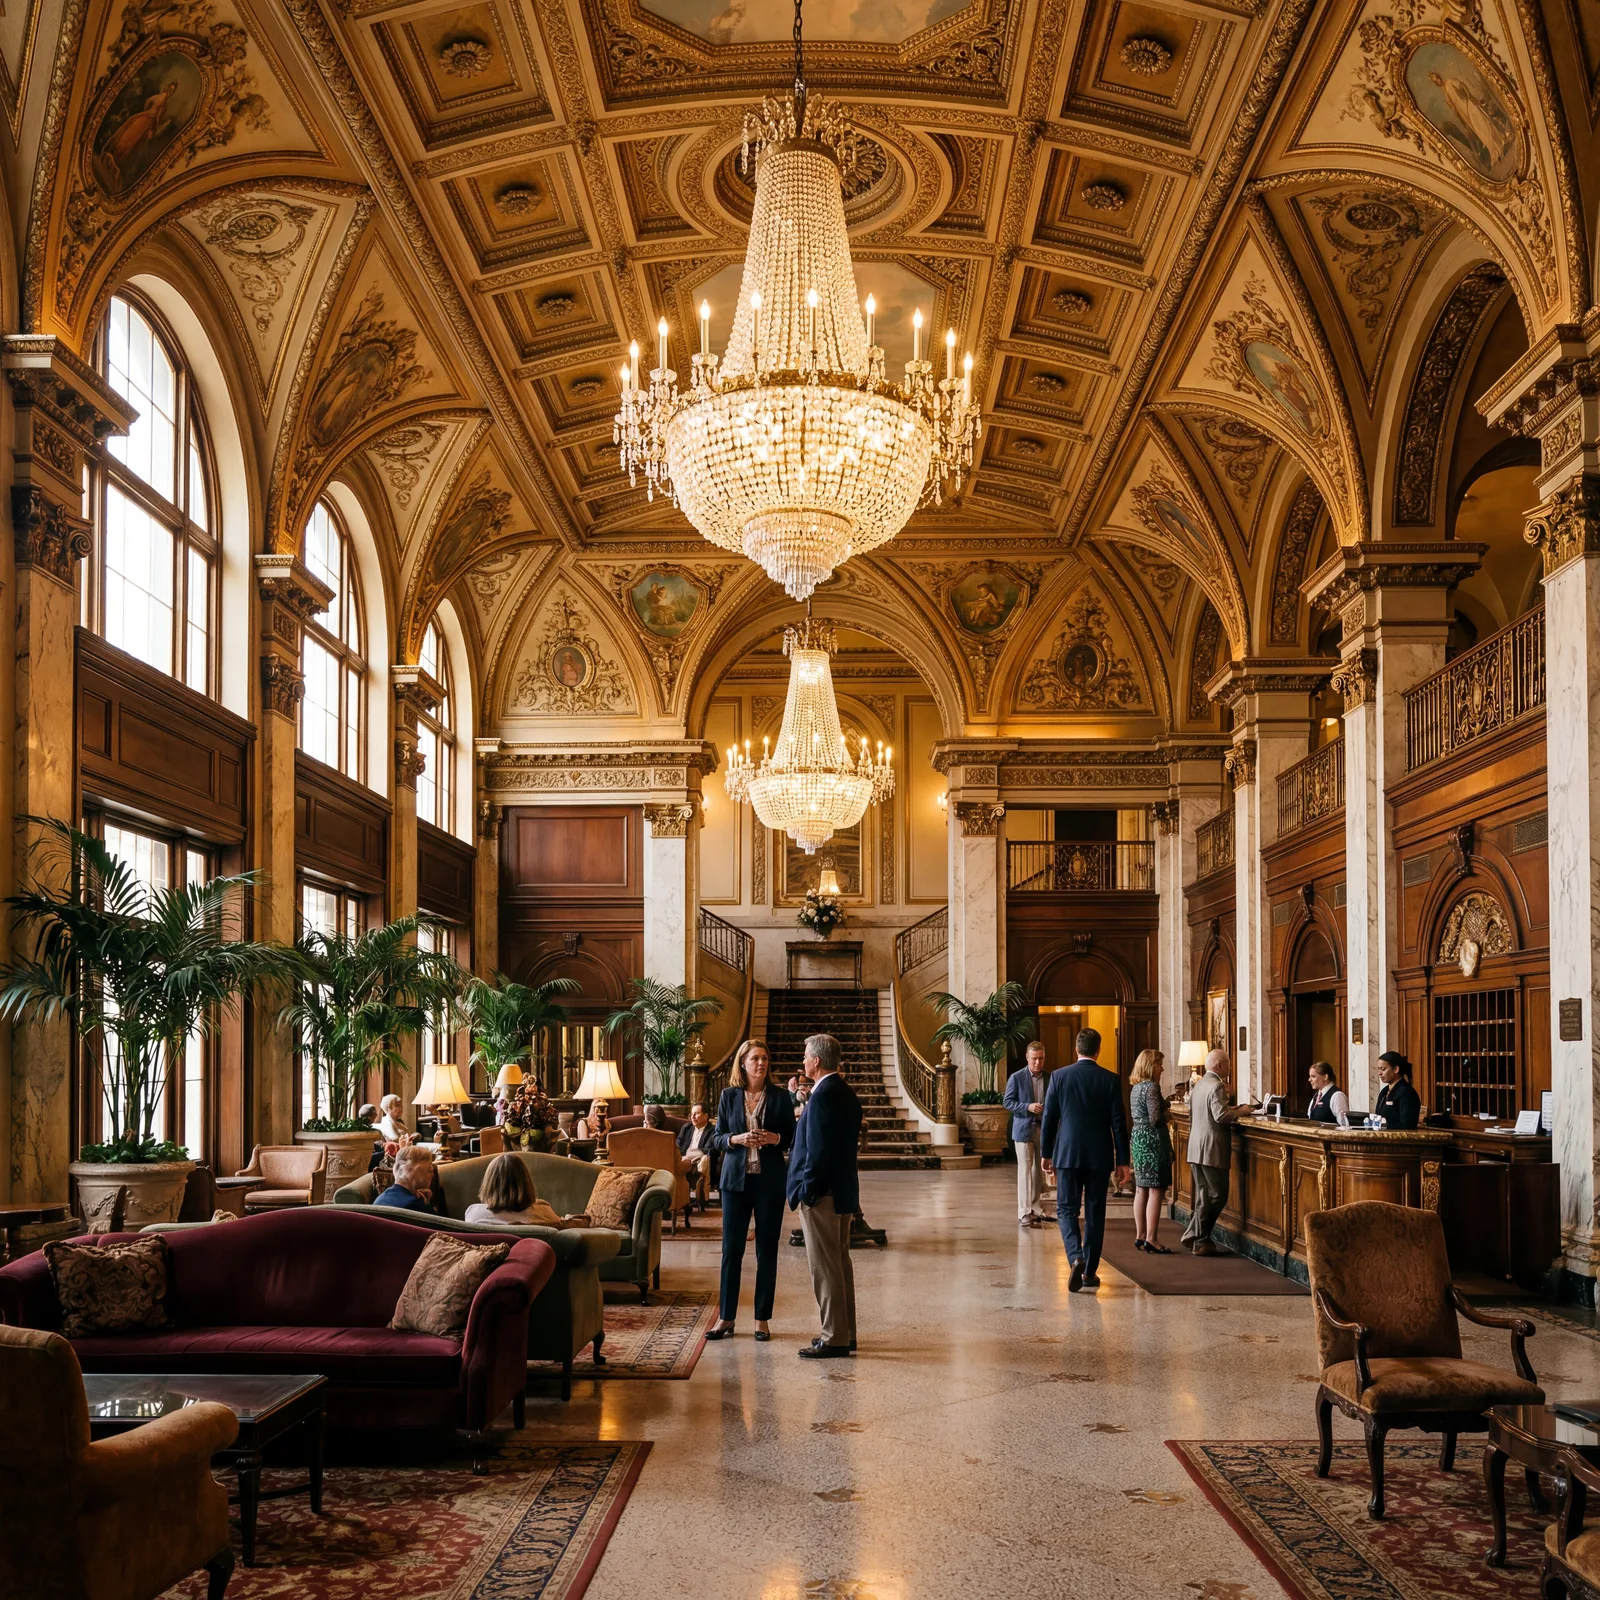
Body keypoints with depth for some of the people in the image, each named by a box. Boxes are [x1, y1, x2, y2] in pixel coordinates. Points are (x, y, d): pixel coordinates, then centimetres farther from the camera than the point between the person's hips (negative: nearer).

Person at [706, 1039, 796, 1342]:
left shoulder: (779, 1097, 2)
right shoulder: (729, 1096, 5)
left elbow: (793, 1138, 4)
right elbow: (716, 1138, 5)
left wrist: (775, 1138, -15)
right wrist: (737, 1139, -14)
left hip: (770, 1181, -1)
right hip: (736, 1179, 1)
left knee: (767, 1250, 3)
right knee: (731, 1248, 2)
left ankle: (762, 1318, 11)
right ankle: (726, 1317, 10)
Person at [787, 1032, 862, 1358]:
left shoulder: (823, 1096, -18)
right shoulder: (846, 1093, 11)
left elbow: (818, 1149, -21)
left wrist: (807, 1191, -17)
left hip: (822, 1194, -10)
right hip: (843, 1189, 10)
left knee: (825, 1267, -4)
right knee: (840, 1261, 15)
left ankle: (834, 1339, -1)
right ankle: (846, 1333, 21)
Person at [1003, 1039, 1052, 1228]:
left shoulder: (1050, 1077, 5)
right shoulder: (1016, 1077, -4)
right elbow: (1008, 1102, -4)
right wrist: (1028, 1107, -18)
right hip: (1024, 1129, -4)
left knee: (1040, 1171, 10)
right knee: (1025, 1171, -5)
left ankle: (1037, 1209, 19)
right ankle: (1024, 1214, -6)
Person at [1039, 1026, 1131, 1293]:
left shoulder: (1059, 1076, -3)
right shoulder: (1110, 1080, -3)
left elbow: (1048, 1119, 1)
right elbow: (1118, 1123, -2)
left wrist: (1046, 1153, 11)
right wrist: (1122, 1160, 4)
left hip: (1067, 1154, -1)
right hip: (1099, 1157, 1)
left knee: (1066, 1209, 6)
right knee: (1095, 1213, 9)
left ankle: (1076, 1257, -17)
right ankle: (1090, 1271, 14)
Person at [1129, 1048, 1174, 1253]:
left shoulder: (1135, 1088, 13)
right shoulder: (1151, 1087, -15)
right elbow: (1156, 1119, -21)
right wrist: (1167, 1115, 0)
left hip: (1138, 1138, 9)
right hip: (1152, 1140, -9)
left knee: (1141, 1189, 13)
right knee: (1156, 1191, -7)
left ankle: (1140, 1236, 17)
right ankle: (1150, 1239, -10)